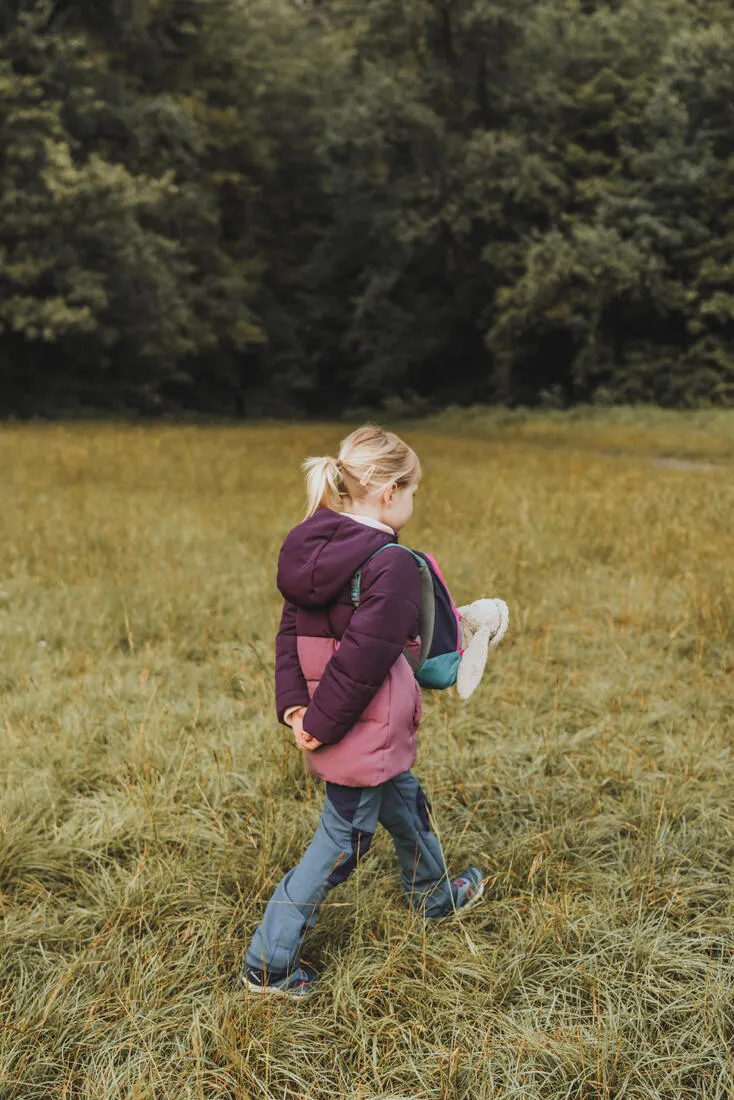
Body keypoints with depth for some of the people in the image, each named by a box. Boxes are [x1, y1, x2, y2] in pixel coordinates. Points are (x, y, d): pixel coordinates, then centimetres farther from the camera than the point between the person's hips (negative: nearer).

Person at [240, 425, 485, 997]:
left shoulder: (318, 546, 3)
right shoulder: (391, 565, -23)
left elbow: (291, 631, 4)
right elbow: (361, 660, -26)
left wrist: (295, 706, 0)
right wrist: (321, 728, -17)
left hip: (325, 713, 9)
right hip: (362, 731, -9)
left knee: (404, 803, 29)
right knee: (342, 841, 7)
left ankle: (435, 896, 54)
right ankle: (267, 966, 18)